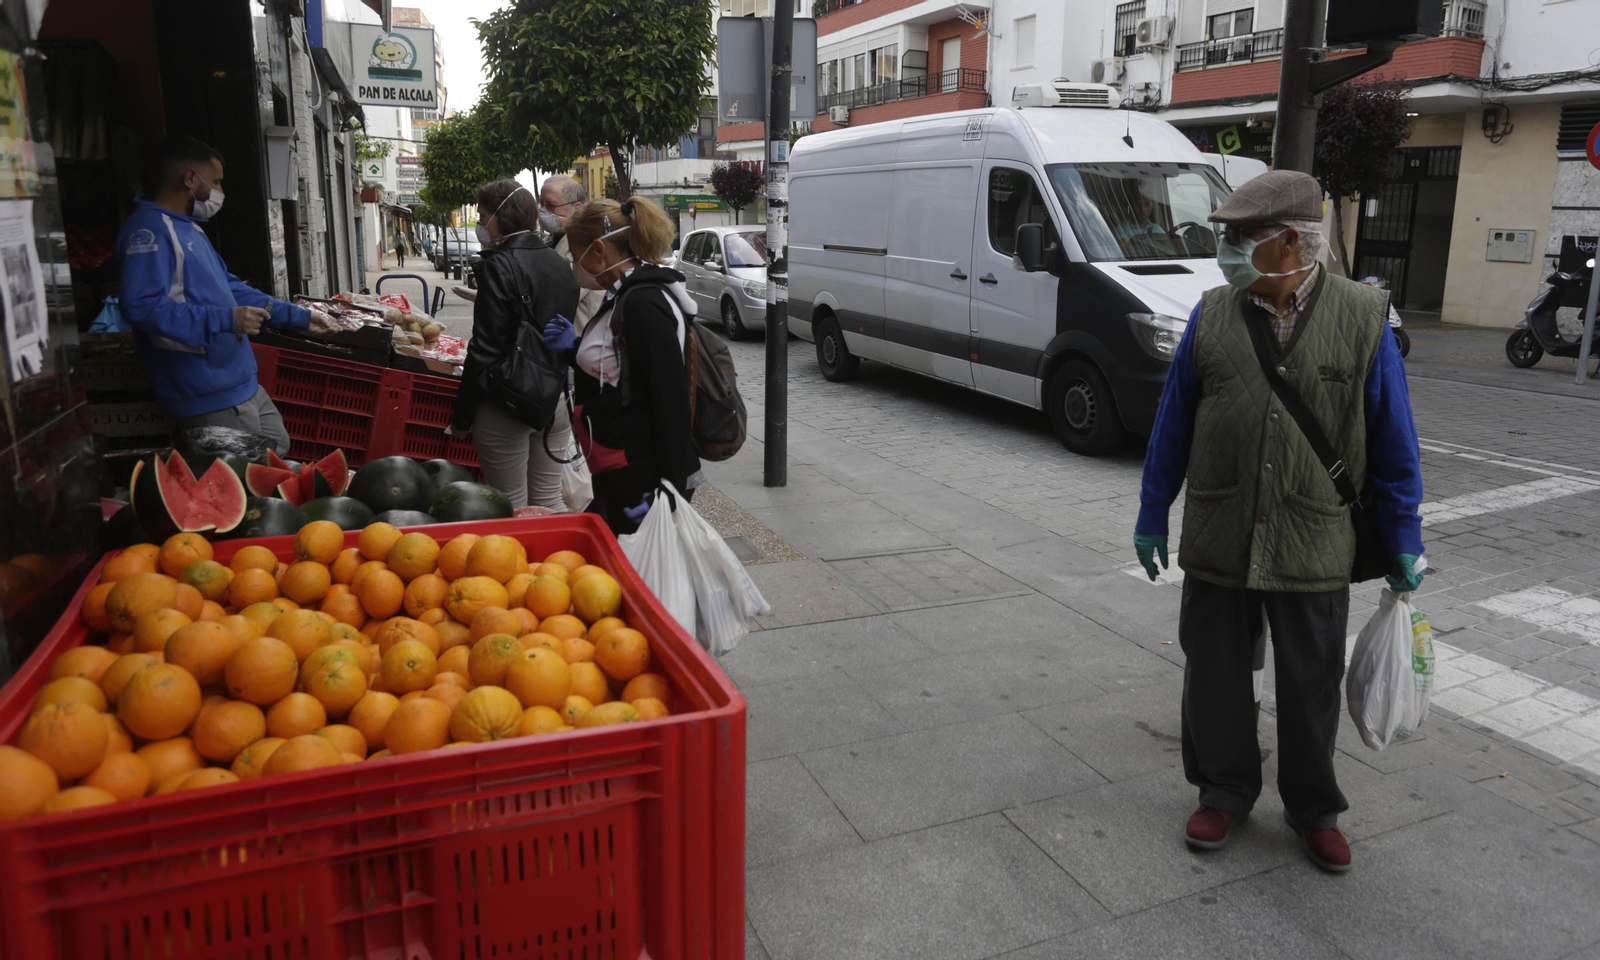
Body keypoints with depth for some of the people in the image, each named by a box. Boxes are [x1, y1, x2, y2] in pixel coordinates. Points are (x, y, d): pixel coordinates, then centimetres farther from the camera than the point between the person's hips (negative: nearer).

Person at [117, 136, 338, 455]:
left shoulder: (189, 228, 17)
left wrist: (300, 317, 25)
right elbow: (141, 306, -29)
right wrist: (225, 320, -29)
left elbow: (231, 288, 26)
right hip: (209, 396, -10)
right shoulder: (150, 230, -16)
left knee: (277, 450, 21)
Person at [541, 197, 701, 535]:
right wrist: (574, 349, 11)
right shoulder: (628, 297, 13)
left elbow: (671, 402, -22)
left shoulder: (643, 304, -18)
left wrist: (668, 491, -23)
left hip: (642, 486, -10)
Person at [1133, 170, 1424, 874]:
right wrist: (1152, 516, 7)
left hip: (1314, 547, -1)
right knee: (1216, 675, 12)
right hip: (1217, 543, 2)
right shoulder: (1212, 316, 0)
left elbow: (1394, 441, 0)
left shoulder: (1362, 318, -5)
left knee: (1311, 686, 12)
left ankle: (1313, 808, 33)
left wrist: (1404, 539, 1)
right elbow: (1172, 426, 6)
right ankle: (1224, 791, 33)